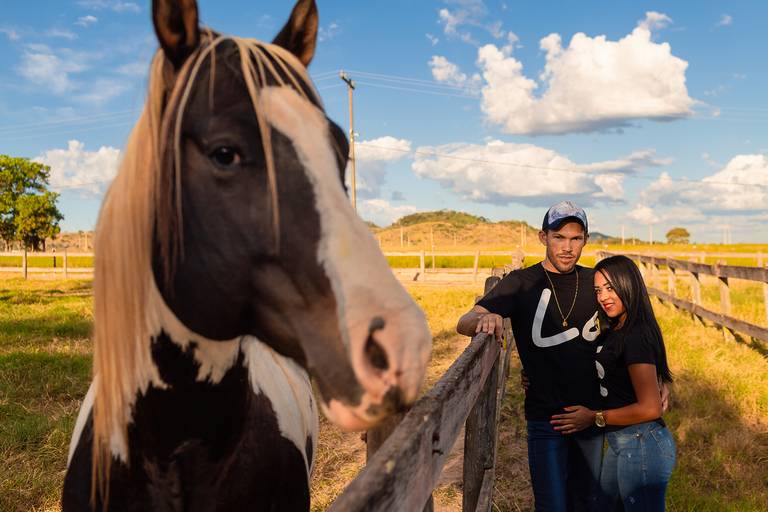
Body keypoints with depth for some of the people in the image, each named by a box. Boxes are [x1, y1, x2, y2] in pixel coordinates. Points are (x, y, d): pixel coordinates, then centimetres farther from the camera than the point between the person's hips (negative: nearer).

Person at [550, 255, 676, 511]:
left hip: (641, 444, -10)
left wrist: (594, 418, -14)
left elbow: (650, 408, -24)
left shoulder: (636, 337, -20)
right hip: (620, 443, 10)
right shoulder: (614, 332, 8)